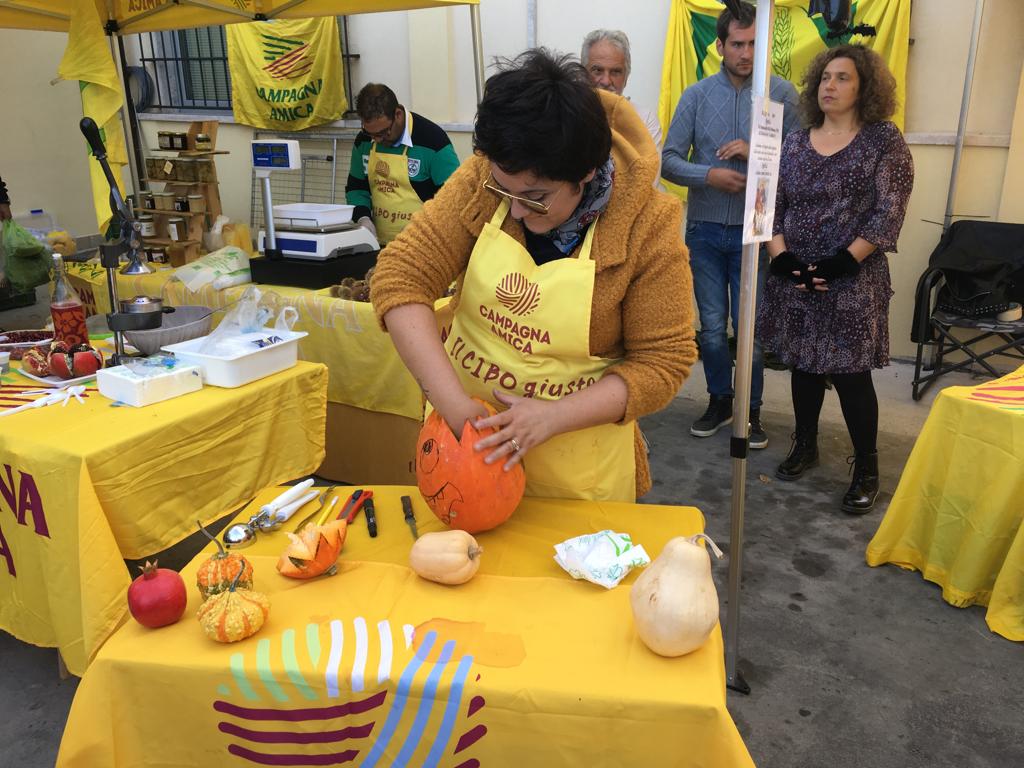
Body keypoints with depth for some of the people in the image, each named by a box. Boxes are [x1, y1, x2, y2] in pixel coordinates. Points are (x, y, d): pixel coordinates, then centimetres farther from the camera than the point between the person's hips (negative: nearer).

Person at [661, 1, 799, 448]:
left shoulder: (782, 94, 0)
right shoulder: (697, 96, 4)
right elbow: (669, 161, -1)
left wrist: (756, 153, -18)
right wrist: (710, 175, -17)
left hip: (754, 231, -2)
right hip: (704, 230, 2)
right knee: (712, 326, 11)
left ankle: (751, 411, 21)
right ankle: (720, 402, 28)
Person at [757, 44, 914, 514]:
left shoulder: (884, 140, -2)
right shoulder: (795, 143, 9)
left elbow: (889, 213, -8)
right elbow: (773, 206, 7)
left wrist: (842, 262, -16)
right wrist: (780, 257, -8)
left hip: (852, 281, -4)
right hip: (795, 278, 4)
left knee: (850, 373, -3)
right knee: (803, 364, 12)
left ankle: (866, 469, 11)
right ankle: (805, 445, 30)